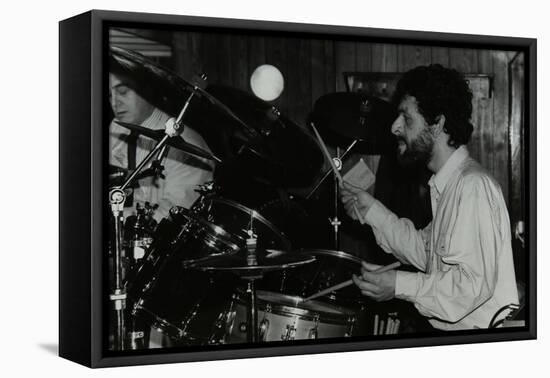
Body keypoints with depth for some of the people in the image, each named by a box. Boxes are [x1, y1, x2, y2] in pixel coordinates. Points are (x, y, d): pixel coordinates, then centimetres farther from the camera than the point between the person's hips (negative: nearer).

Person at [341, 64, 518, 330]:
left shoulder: (472, 186, -19)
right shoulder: (446, 183, 13)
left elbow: (476, 283, -25)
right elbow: (426, 254, 14)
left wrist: (400, 286, -21)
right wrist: (373, 211, 8)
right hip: (445, 332, 9)